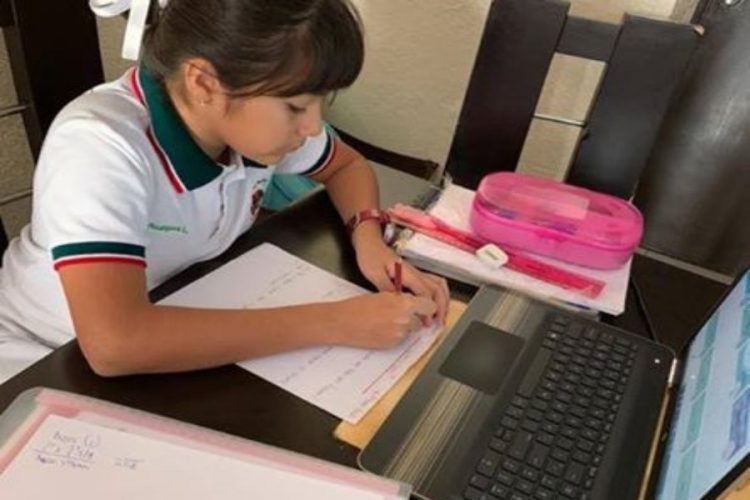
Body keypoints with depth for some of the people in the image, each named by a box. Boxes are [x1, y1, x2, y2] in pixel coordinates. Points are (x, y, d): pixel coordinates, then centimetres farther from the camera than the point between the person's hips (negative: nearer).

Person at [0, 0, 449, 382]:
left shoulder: (262, 114, -15)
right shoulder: (98, 145, -32)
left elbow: (347, 166, 3)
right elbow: (115, 345, -42)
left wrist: (368, 237, -17)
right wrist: (335, 323, -38)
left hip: (182, 338, 5)